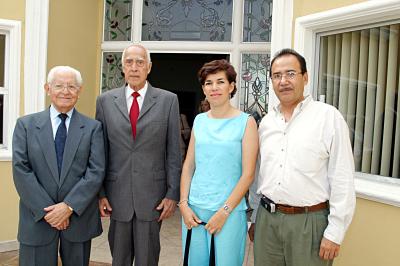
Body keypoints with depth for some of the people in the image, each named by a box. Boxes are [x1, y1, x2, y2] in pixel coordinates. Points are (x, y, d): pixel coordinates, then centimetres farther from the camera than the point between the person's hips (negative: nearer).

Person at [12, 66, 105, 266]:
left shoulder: (93, 127, 1)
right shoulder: (26, 125, 3)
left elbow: (96, 171, -6)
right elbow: (20, 169, -4)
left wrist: (69, 206, -15)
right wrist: (47, 210, -11)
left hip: (79, 217, 0)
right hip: (38, 219, 0)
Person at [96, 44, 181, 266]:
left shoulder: (168, 100, 0)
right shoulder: (105, 101, 4)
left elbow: (173, 151, 0)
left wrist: (173, 193, -3)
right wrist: (99, 192, 2)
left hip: (152, 195, -1)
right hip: (117, 195, 2)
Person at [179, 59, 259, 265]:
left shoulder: (246, 122, -5)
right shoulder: (199, 121, 7)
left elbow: (248, 174, -8)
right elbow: (188, 166, 9)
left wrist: (224, 211, -12)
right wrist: (183, 204, 0)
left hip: (229, 211, -3)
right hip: (194, 210, 4)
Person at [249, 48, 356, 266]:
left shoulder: (329, 117, -8)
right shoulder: (266, 122, 8)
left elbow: (343, 180, -9)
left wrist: (334, 233, -11)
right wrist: (253, 217, 15)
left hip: (309, 221, -4)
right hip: (266, 219, 5)